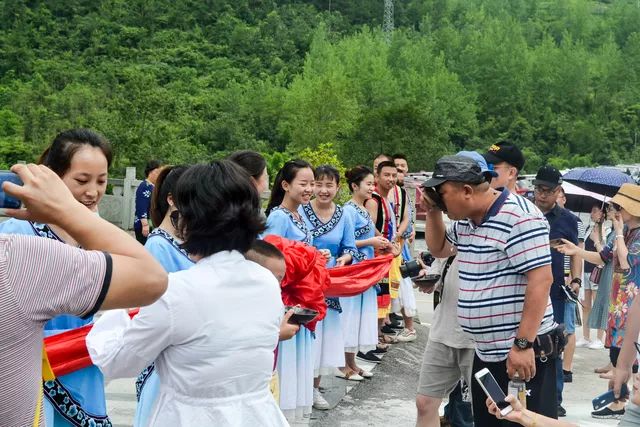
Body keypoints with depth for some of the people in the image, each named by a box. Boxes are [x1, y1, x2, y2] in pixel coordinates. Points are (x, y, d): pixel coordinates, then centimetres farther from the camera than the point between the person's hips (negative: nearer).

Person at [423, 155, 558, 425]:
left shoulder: (518, 217, -20)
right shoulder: (465, 222, 9)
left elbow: (541, 279, -24)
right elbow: (438, 249, 27)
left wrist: (523, 345, -25)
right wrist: (432, 212, 8)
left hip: (523, 353, -9)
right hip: (486, 352, 9)